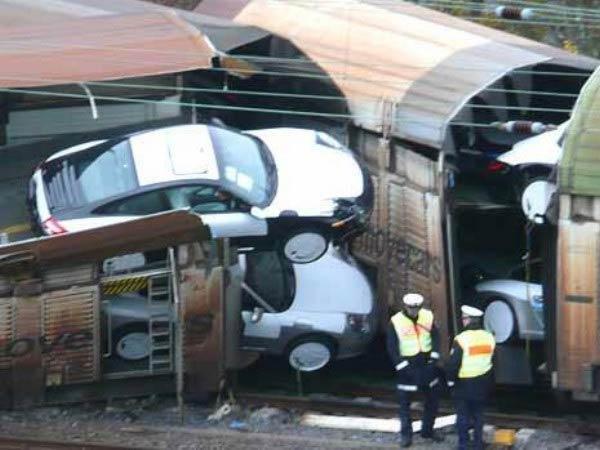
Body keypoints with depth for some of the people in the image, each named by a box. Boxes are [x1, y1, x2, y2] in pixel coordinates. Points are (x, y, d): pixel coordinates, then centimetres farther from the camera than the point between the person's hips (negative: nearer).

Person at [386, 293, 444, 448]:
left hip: (426, 363, 4)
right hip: (407, 364, -4)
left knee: (433, 397, 13)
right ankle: (406, 434, 13)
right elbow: (392, 348, -11)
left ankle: (428, 430, 29)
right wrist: (402, 365, -17)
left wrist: (434, 357, -8)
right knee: (404, 401, 2)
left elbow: (436, 337, 3)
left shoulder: (427, 316, -3)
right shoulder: (396, 322, -13)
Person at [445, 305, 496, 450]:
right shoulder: (489, 337, -1)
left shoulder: (461, 339, -18)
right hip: (483, 382, 5)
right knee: (478, 413, 16)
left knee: (463, 415, 6)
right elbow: (492, 360, 8)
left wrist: (450, 379, -2)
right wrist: (489, 382, 17)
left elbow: (453, 363, -17)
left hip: (464, 383, -5)